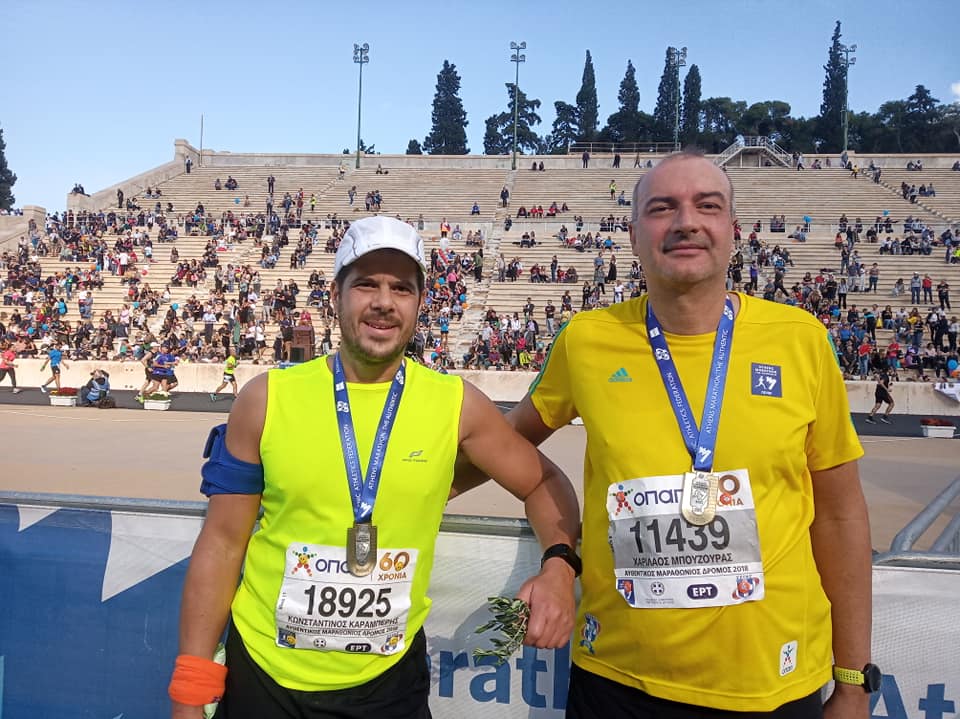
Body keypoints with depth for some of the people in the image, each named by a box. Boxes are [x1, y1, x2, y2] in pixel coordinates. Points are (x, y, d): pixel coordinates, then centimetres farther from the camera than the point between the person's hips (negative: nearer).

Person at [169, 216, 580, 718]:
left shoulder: (455, 404, -9)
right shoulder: (268, 398, -9)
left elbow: (544, 483, 4)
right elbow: (222, 543, -4)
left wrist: (559, 564, -15)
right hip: (264, 675, 0)